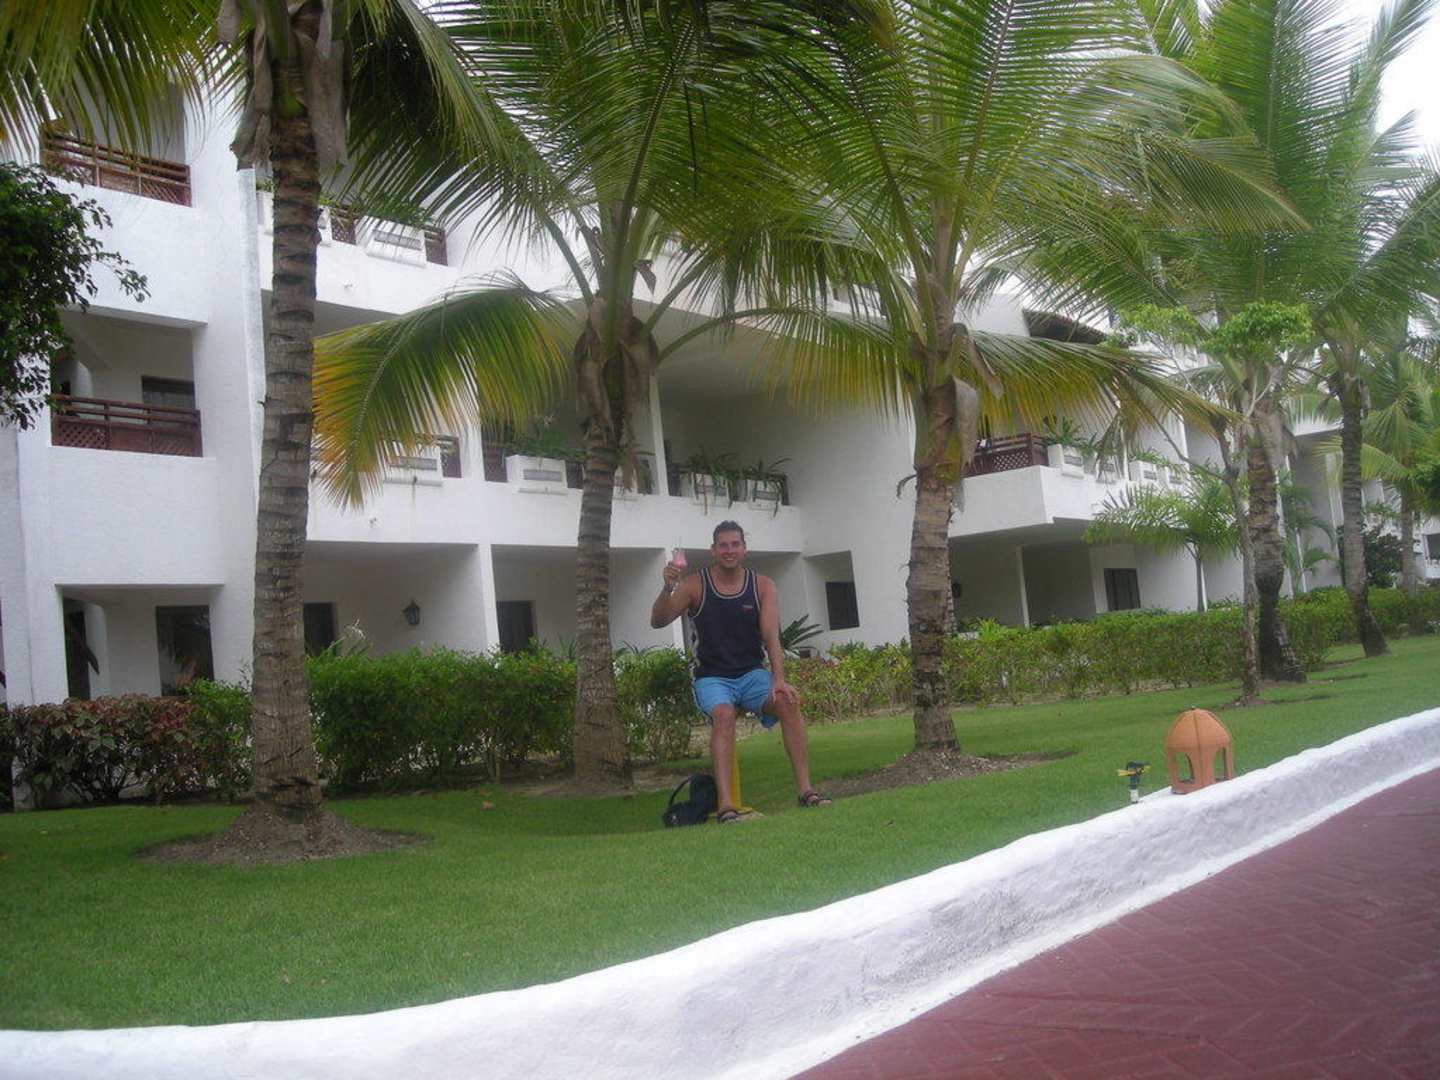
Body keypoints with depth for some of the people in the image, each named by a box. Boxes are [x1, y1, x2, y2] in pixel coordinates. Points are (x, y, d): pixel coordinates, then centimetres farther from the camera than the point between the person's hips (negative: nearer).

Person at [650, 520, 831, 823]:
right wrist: (667, 589, -33)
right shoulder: (694, 585, -4)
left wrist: (779, 680, -26)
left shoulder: (763, 586, 0)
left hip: (753, 674, 2)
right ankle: (725, 805, -40)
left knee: (788, 702, -27)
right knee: (723, 715, -34)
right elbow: (657, 622, -12)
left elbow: (771, 636, -10)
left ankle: (805, 789, -24)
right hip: (712, 678, -2)